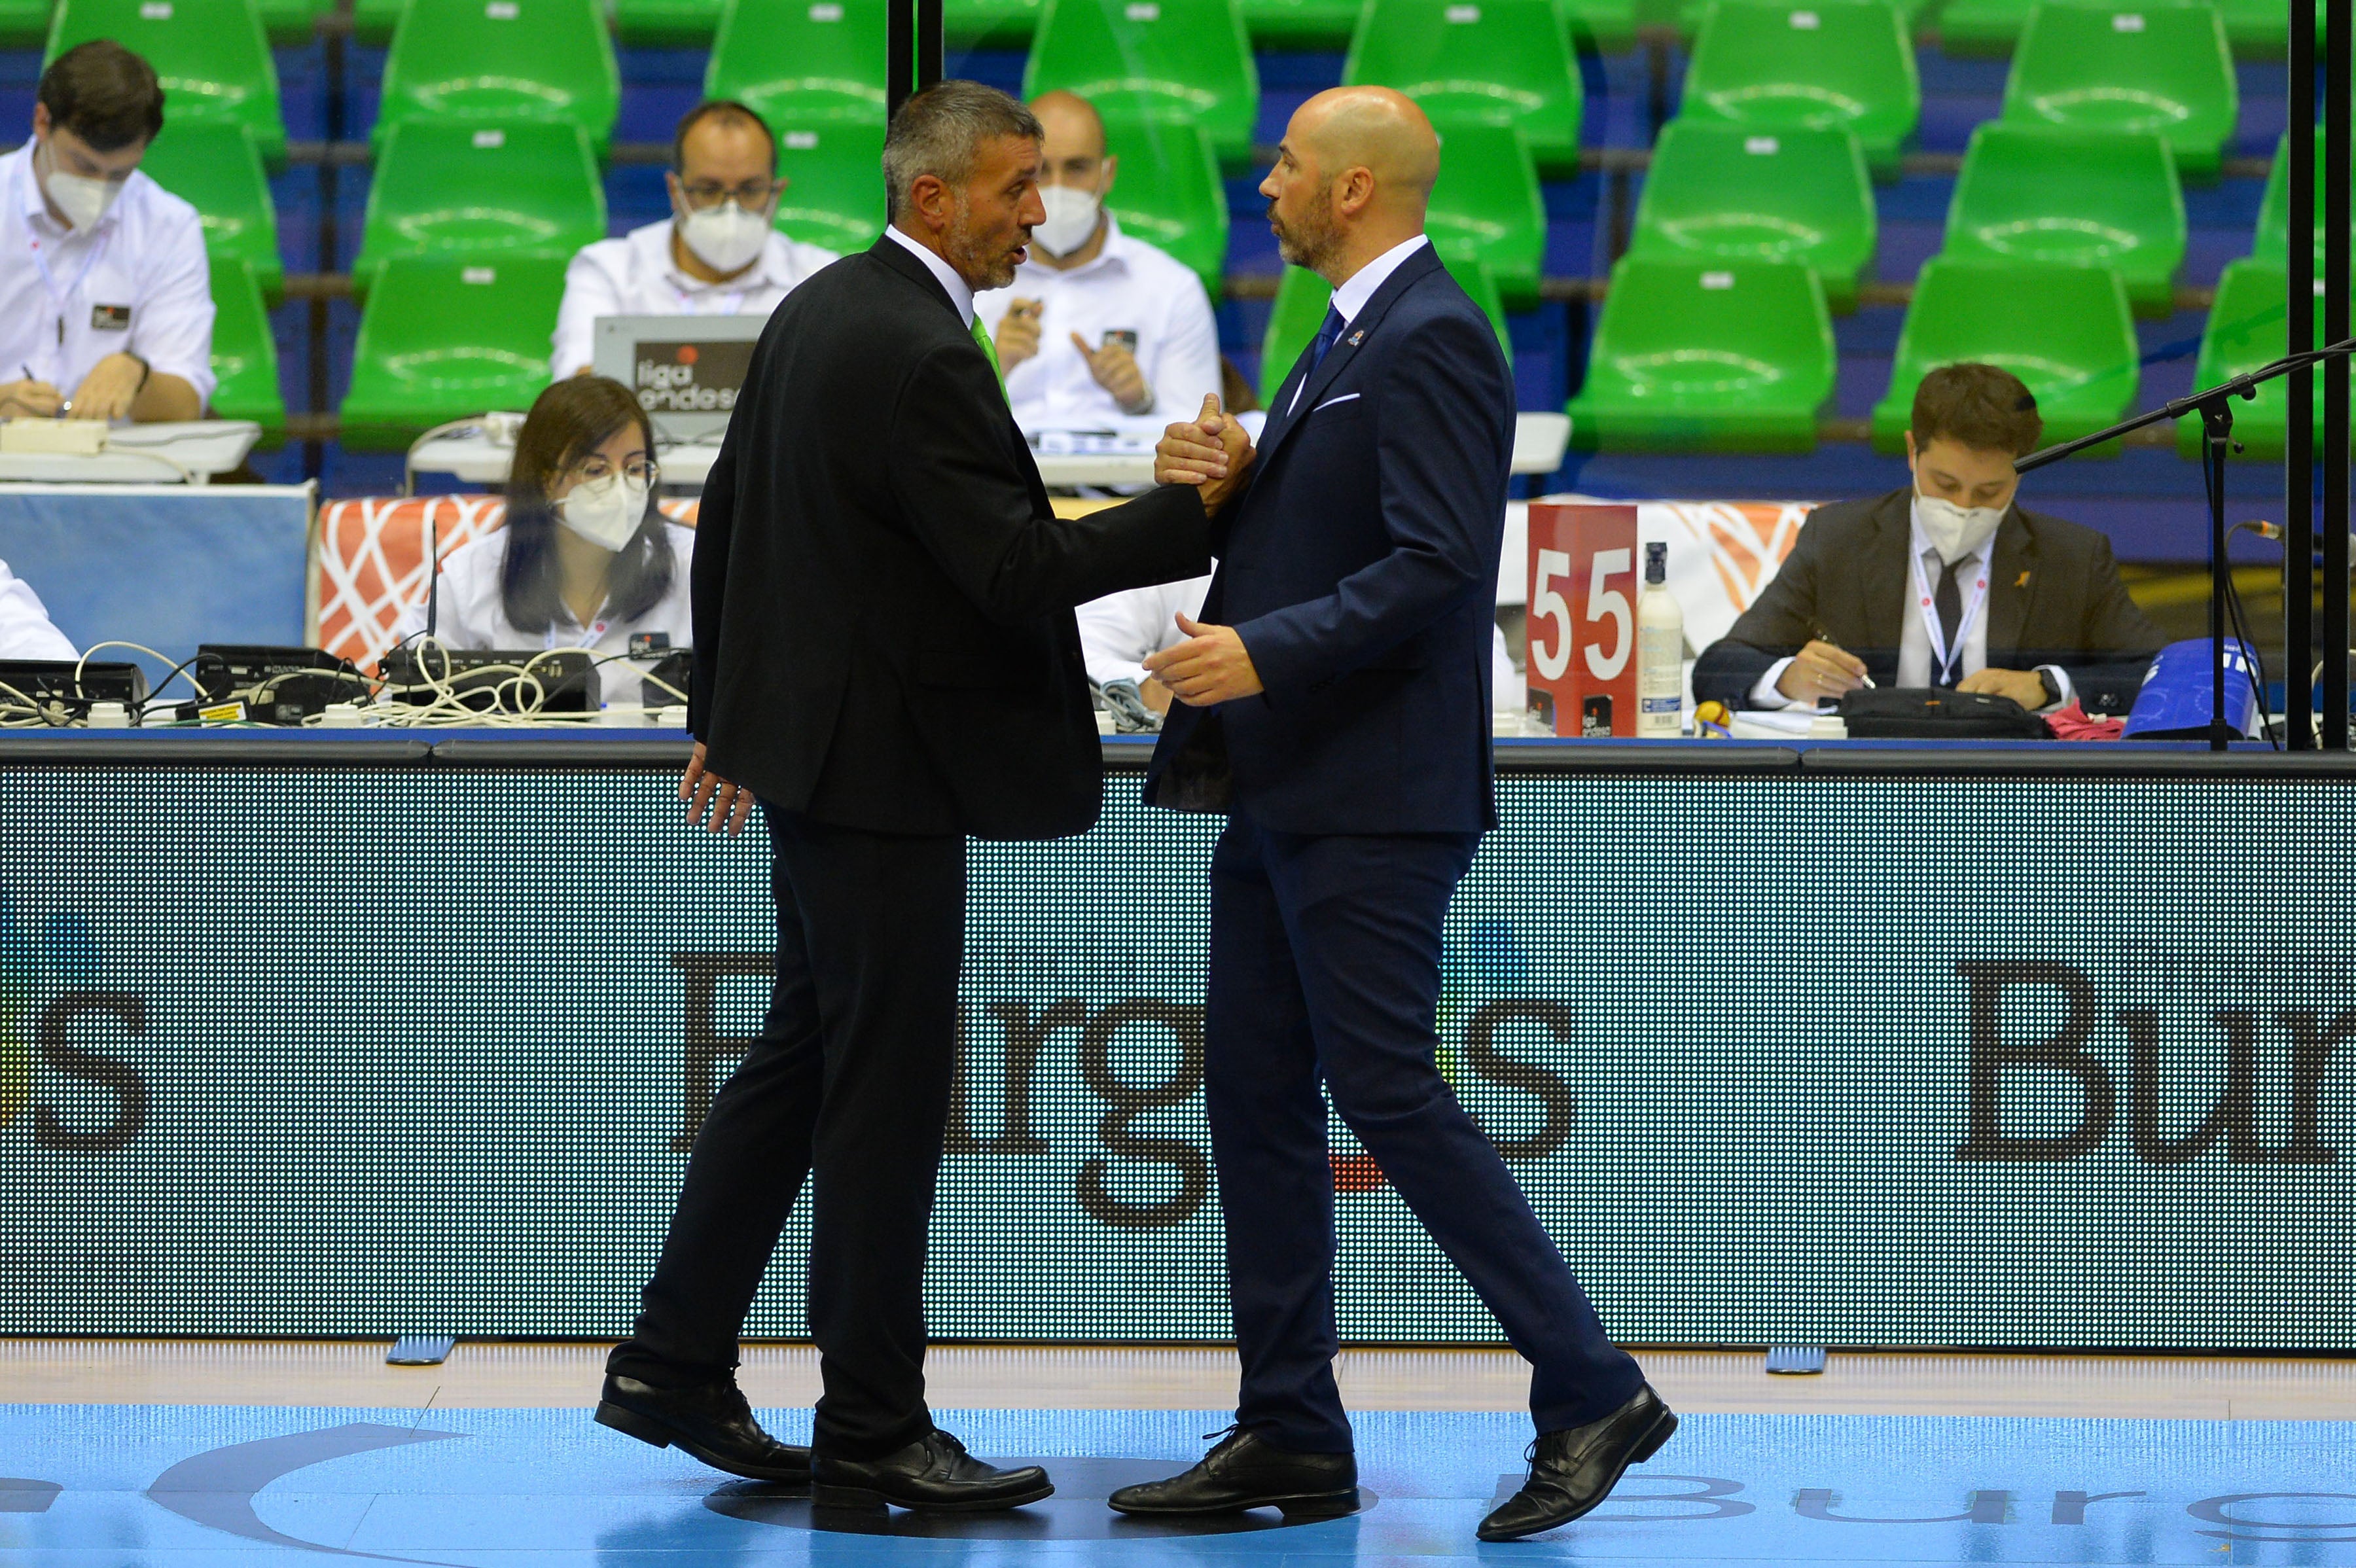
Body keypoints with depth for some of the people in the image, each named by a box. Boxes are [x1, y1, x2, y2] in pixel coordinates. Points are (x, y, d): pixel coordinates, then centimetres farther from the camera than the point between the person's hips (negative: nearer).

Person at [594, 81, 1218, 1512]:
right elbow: (1020, 572, -23)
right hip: (884, 764, -10)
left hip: (810, 744, 10)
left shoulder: (819, 310, 9)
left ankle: (675, 1364, 21)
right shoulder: (923, 359, -21)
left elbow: (725, 518, 16)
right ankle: (873, 1437, 3)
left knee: (807, 1056, 17)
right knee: (887, 1086, -3)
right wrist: (1196, 510, -18)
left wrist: (724, 712, 23)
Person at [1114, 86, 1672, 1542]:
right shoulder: (1351, 338, 18)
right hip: (1285, 795, 10)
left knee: (1387, 1092, -10)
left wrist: (1266, 652, -28)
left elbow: (1434, 562, -23)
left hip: (1374, 801, -10)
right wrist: (1224, 481, 3)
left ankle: (1592, 1392, -3)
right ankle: (1291, 1436, 12)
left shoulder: (1431, 340, -14)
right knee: (1257, 1099, 8)